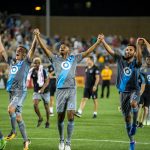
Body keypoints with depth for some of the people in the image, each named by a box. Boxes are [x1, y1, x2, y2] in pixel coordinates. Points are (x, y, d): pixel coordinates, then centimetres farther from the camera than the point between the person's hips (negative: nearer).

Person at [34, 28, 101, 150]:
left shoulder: (74, 58, 11)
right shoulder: (56, 59, 10)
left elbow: (88, 52, 12)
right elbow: (45, 48, 6)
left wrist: (98, 42, 8)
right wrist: (38, 36, -3)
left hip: (72, 90, -1)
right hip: (60, 90, 1)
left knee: (71, 115, -10)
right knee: (60, 117, 4)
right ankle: (61, 140, 23)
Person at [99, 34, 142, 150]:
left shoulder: (136, 62, -4)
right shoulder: (121, 59, 6)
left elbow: (139, 57, -26)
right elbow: (110, 51, 4)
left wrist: (138, 45, -40)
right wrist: (103, 41, -3)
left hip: (134, 90, -4)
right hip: (123, 91, 4)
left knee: (133, 103, -38)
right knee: (127, 117, 7)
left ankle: (135, 124, -14)